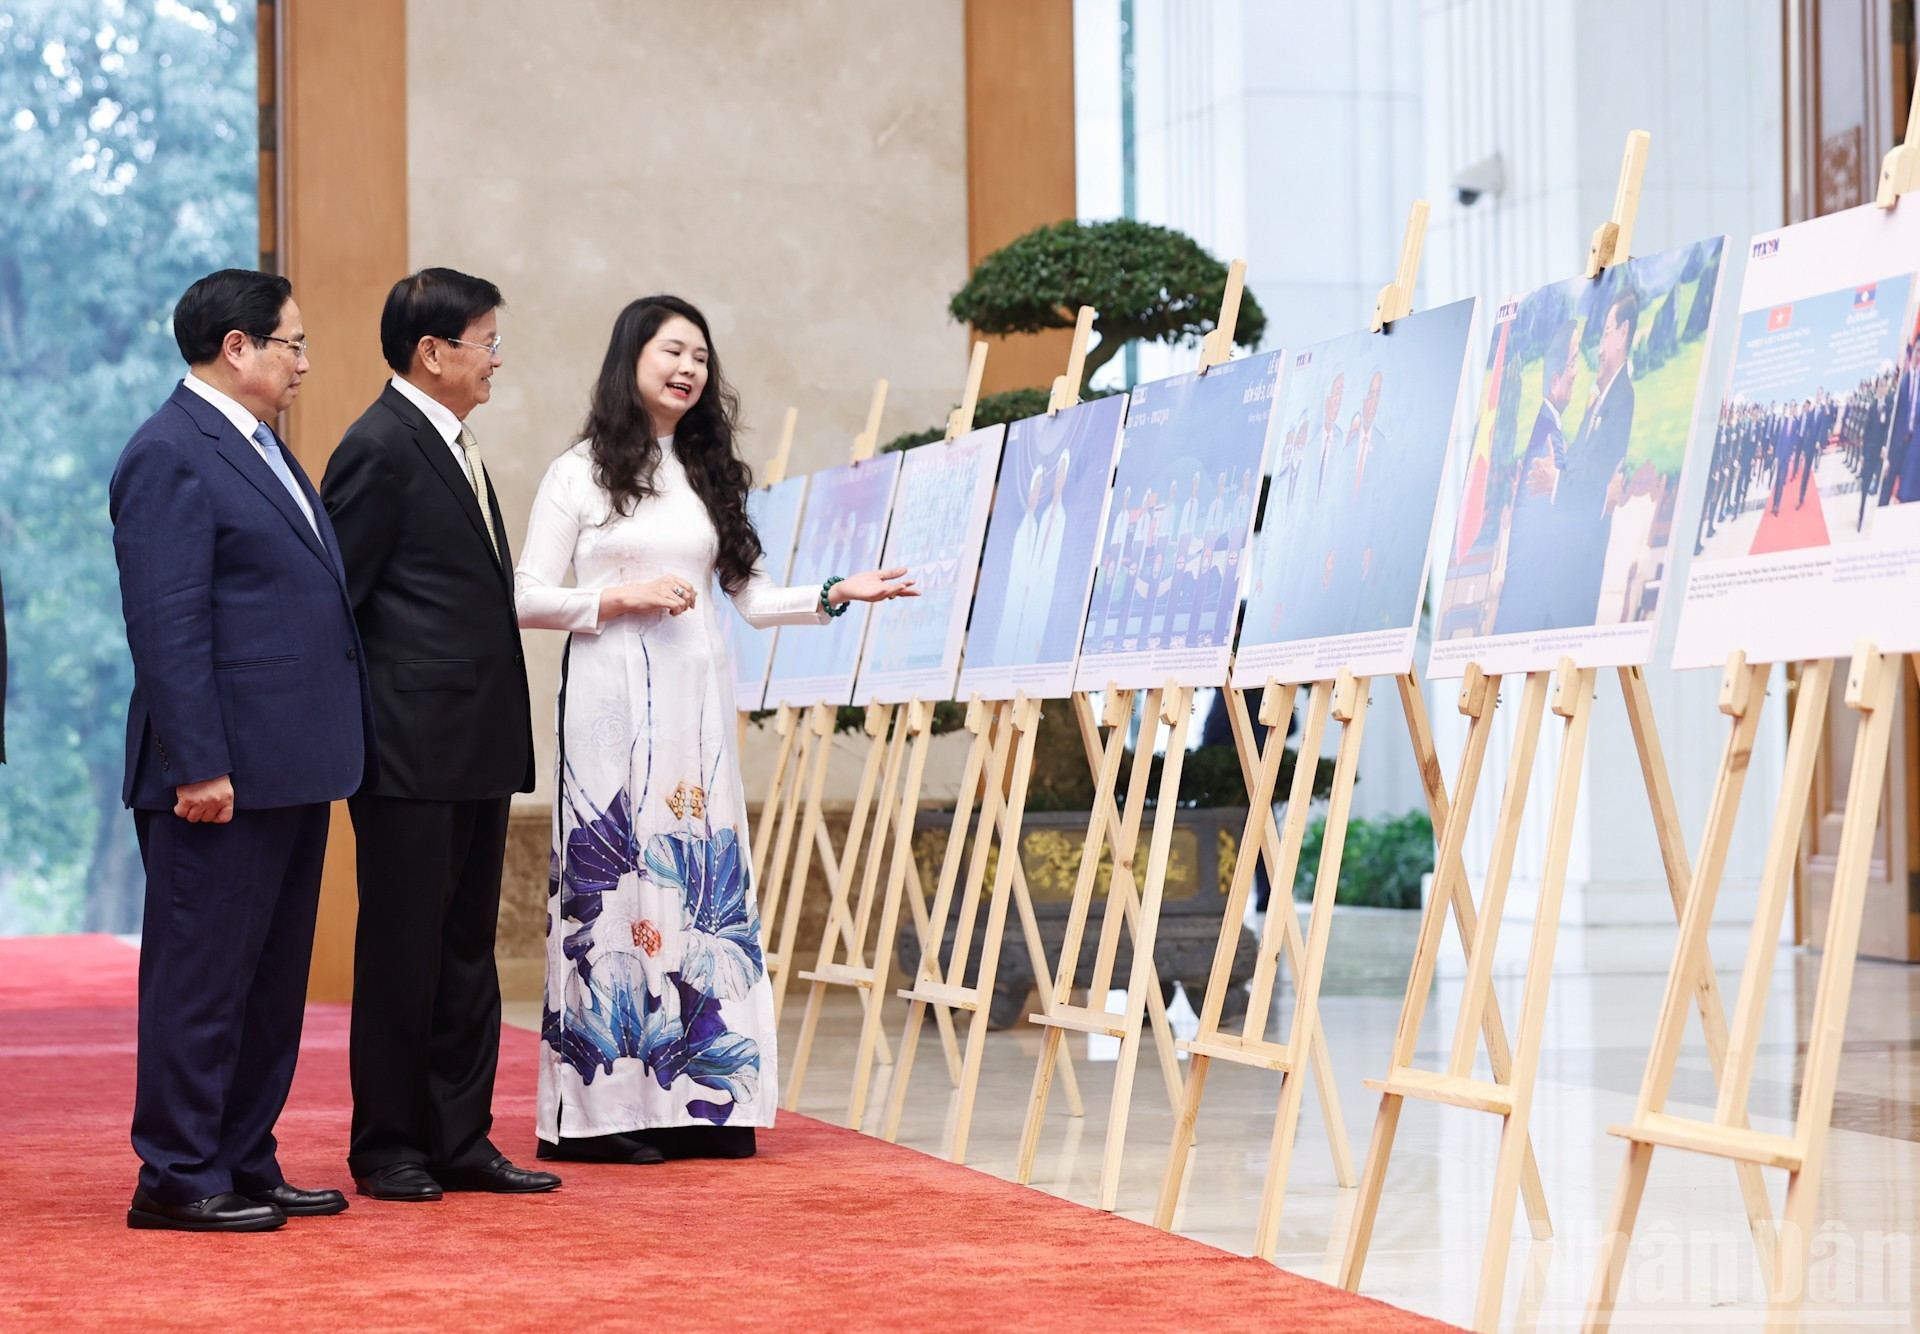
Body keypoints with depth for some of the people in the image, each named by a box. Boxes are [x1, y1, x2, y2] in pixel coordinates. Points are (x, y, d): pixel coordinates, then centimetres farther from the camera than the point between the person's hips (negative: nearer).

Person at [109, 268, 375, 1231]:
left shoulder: (261, 449, 18)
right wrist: (199, 765, -22)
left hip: (291, 768, 10)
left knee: (273, 979, 13)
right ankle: (178, 1178, 3)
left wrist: (338, 749, 18)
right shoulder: (170, 456, -12)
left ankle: (245, 1163, 21)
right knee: (201, 975, -3)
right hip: (226, 773, -10)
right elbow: (166, 628, -18)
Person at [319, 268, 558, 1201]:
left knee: (467, 949, 11)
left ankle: (461, 1141, 17)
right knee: (402, 949, -1)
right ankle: (388, 1148, 8)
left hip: (477, 749, 9)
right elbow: (335, 598, -13)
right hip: (411, 748, -9)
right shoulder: (381, 448, -11)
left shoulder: (455, 446, 18)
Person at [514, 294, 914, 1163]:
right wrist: (621, 596, -11)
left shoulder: (712, 475, 16)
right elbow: (526, 599, -1)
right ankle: (606, 1105, -3)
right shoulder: (581, 473, 3)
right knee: (613, 873, -7)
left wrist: (836, 596, 0)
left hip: (696, 695, 4)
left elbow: (752, 598, 14)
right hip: (611, 693, -4)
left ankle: (700, 1100, 3)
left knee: (704, 877, 0)